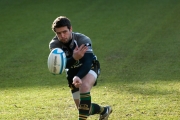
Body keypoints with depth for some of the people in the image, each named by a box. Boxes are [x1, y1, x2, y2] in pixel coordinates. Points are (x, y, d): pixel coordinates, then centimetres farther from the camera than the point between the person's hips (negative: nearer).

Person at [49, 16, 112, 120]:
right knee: (82, 108, 6)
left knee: (84, 86, -38)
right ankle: (104, 111, 37)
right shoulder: (54, 45, -22)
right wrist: (74, 58, -57)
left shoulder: (83, 40, -29)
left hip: (89, 68, -4)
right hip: (72, 72, 4)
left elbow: (87, 62, -39)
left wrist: (78, 77, -58)